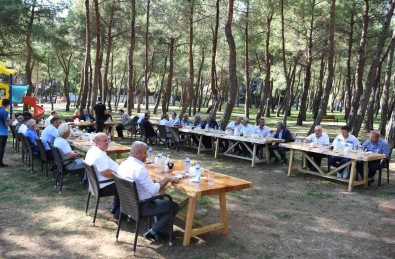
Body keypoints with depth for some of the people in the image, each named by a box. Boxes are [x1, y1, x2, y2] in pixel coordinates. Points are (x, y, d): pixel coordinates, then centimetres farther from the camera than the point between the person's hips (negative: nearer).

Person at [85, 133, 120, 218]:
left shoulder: (91, 150, 7)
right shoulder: (99, 155, -27)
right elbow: (105, 173, -33)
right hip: (104, 187, -11)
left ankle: (115, 208, 33)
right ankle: (119, 213, 9)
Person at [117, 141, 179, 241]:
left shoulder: (123, 164, 0)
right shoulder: (139, 168, -29)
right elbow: (153, 190, -30)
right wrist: (167, 179, -19)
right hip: (140, 206, -9)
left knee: (160, 200, 28)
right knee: (174, 206, 1)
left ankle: (159, 229, 25)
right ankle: (153, 232, 4)